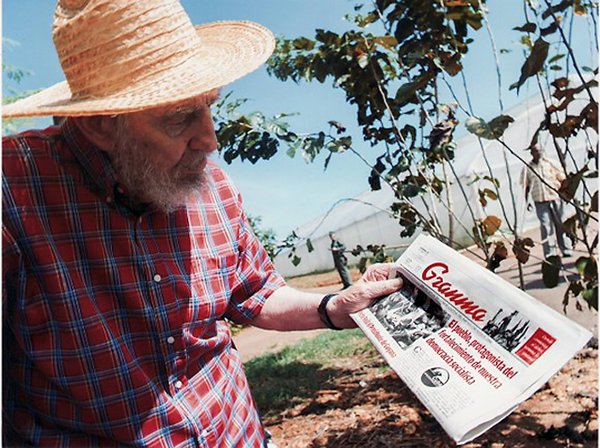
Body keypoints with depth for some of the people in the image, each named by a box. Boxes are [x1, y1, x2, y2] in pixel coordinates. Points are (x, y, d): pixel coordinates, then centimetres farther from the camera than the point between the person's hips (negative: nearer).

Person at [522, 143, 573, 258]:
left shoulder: (551, 163, 6)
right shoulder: (527, 168, 5)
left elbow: (562, 179, 8)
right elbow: (526, 186, 10)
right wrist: (526, 201, 3)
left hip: (555, 198, 1)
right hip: (540, 201, -1)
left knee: (560, 225, 5)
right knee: (546, 226, -4)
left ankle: (567, 250, 15)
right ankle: (550, 253, 1)